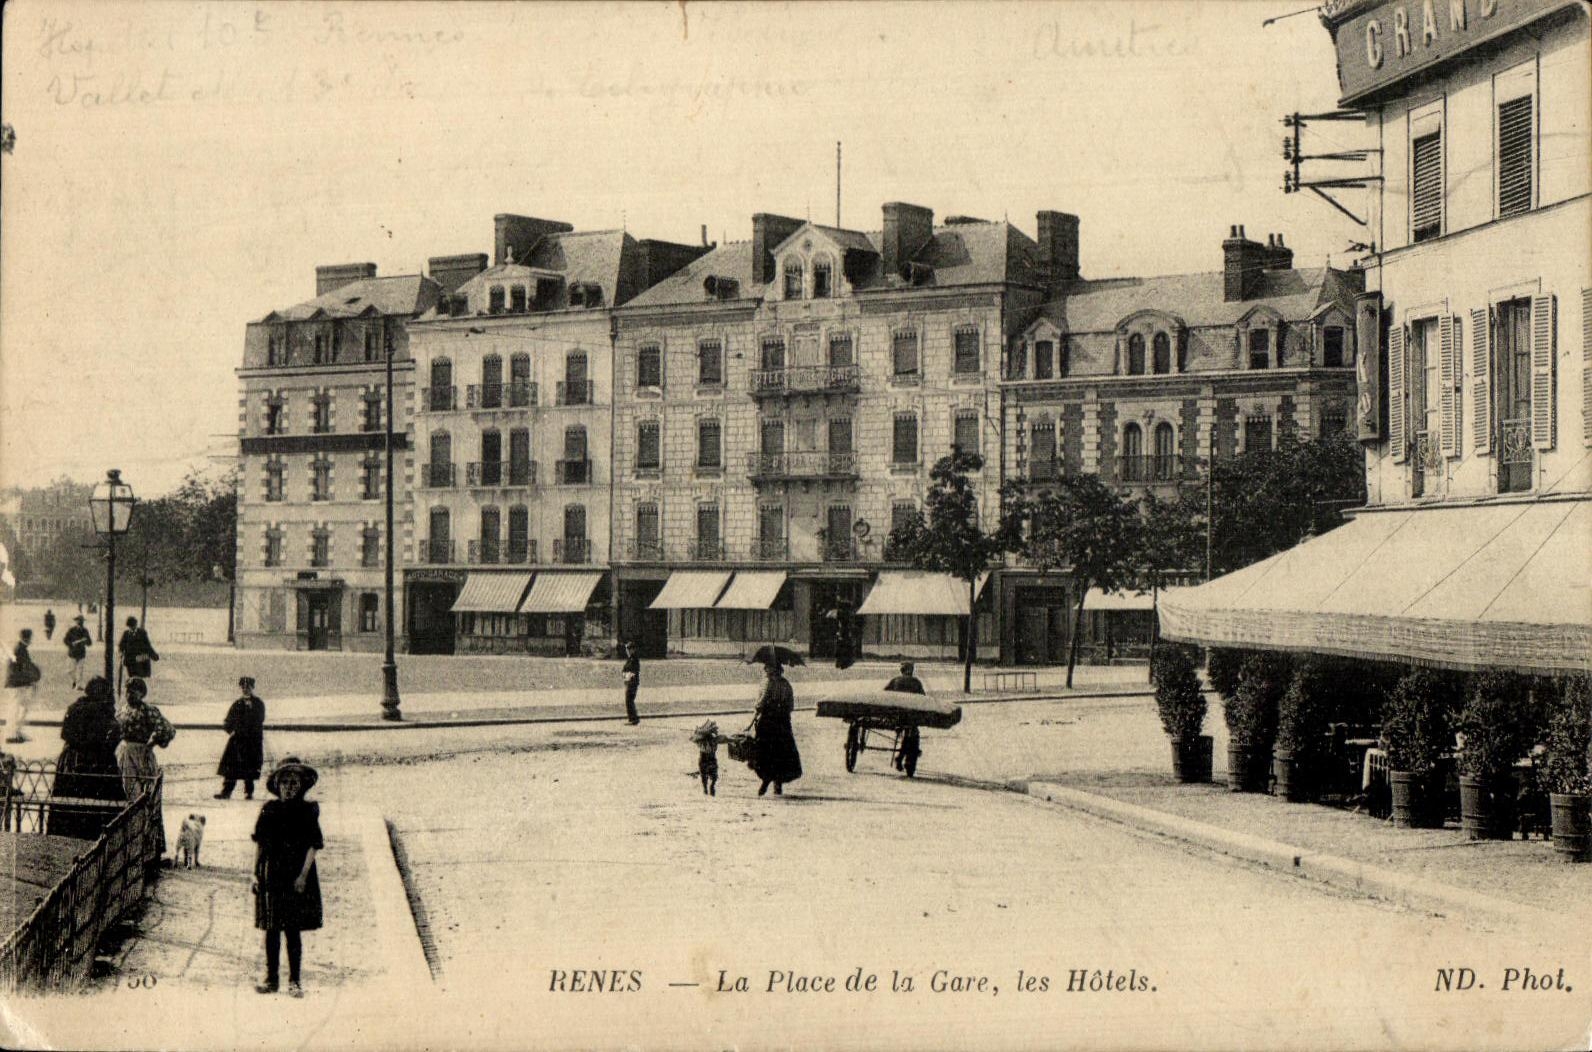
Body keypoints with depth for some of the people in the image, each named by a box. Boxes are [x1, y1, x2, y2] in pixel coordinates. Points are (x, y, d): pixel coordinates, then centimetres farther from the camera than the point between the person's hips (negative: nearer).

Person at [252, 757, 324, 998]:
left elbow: (312, 846, -2)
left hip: (296, 877, -2)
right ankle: (272, 979, 11)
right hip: (272, 875, 2)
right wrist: (255, 874, 3)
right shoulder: (269, 810, 6)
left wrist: (303, 875, -11)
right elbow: (260, 844, 9)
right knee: (271, 929, 3)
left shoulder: (308, 811, 2)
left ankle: (294, 981, 5)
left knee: (293, 929, -2)